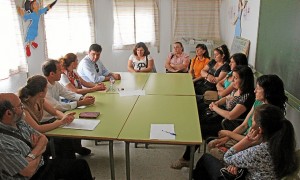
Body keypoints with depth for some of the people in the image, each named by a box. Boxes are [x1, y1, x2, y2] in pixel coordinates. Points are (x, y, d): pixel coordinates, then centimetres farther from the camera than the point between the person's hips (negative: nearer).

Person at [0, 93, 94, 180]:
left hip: (41, 164, 7)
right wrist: (39, 151, -8)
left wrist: (33, 154, -18)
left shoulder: (19, 122, -5)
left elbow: (43, 138, 2)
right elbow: (29, 171, -25)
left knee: (81, 164, 5)